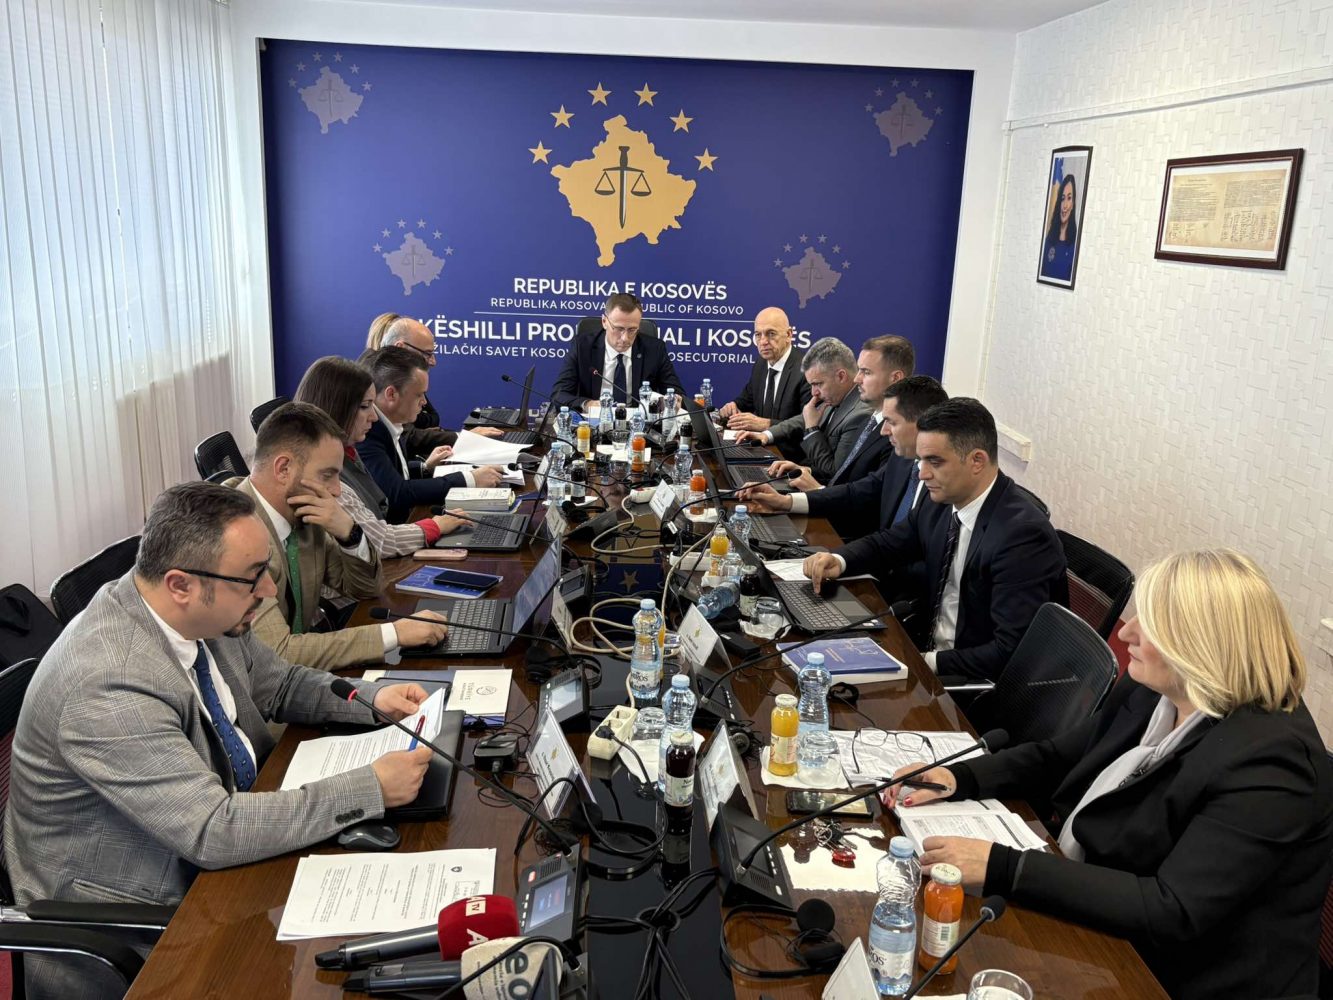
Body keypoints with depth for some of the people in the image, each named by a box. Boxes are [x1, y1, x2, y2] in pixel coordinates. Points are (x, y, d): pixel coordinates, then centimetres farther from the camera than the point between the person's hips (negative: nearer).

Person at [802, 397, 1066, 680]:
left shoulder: (1023, 535, -24)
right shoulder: (942, 502, -2)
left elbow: (1011, 653, -26)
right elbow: (887, 543, 15)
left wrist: (930, 663, -23)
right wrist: (838, 560, -5)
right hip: (928, 647, 7)